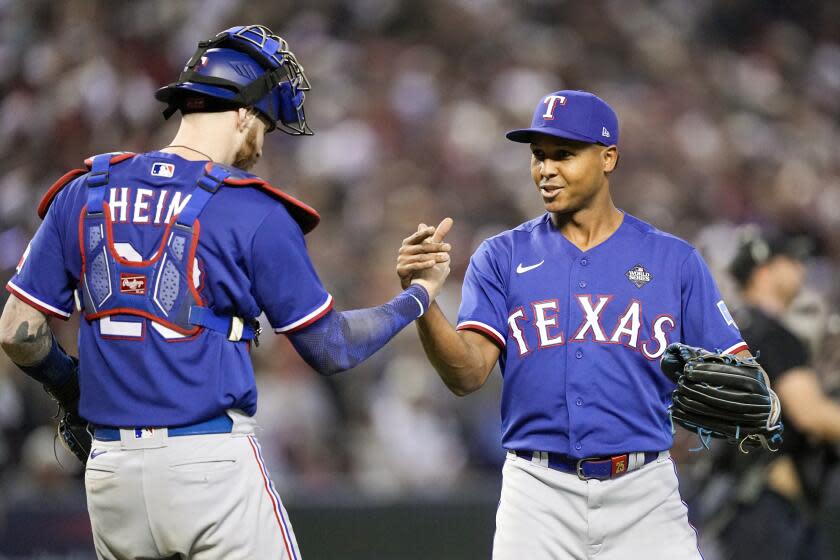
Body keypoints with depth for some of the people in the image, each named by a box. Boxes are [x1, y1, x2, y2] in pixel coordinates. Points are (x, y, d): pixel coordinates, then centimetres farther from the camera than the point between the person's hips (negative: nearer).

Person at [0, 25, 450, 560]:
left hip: (111, 471, 5)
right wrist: (418, 297, 16)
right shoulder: (255, 214, -6)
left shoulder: (83, 193, 6)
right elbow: (331, 348, 0)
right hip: (213, 464, -5)